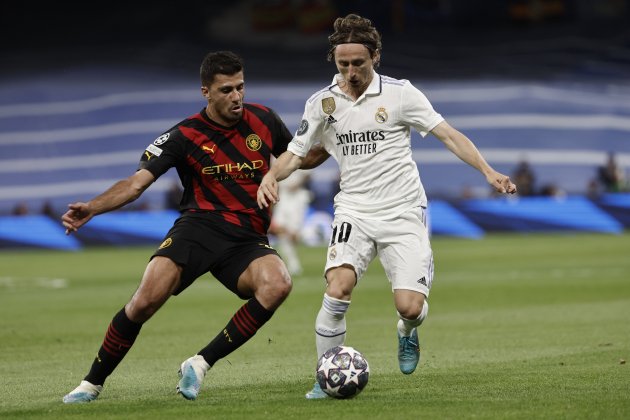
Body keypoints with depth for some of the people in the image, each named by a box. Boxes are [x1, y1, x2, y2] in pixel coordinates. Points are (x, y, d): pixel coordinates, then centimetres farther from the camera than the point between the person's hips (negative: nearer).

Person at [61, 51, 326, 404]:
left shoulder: (263, 120, 8)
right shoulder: (184, 136, -1)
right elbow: (136, 183, -10)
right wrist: (90, 209, -25)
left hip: (248, 240, 2)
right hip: (199, 227, -2)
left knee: (278, 283, -32)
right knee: (147, 299, -26)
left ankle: (201, 364, -19)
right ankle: (92, 383, -5)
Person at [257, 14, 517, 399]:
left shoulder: (400, 93, -4)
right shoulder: (323, 103, 4)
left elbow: (449, 135, -5)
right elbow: (296, 154, 9)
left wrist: (488, 172, -17)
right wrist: (271, 175, -13)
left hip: (403, 214, -1)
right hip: (355, 212, 1)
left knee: (409, 306, -14)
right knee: (339, 286, -25)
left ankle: (407, 332, 26)